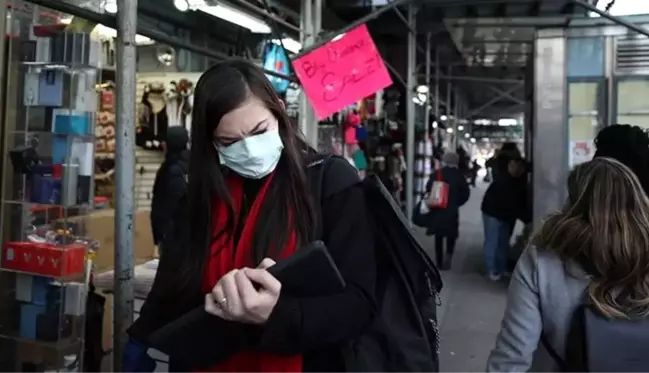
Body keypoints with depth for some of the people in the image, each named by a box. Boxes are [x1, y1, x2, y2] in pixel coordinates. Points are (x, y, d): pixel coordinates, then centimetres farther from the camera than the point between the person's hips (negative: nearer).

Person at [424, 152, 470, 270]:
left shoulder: (436, 174, -4)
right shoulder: (459, 175, -4)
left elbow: (428, 190, -3)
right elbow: (465, 194, -4)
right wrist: (455, 203, 11)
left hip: (437, 209, 1)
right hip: (451, 210, -1)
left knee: (439, 237, 13)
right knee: (451, 235, 13)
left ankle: (439, 262, 16)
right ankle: (449, 254, -13)